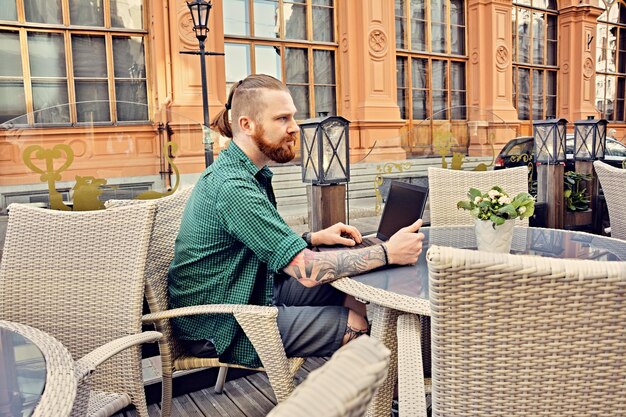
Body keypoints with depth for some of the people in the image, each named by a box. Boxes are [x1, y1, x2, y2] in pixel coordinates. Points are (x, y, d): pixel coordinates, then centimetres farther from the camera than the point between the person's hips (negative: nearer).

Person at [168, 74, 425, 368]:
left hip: (253, 290, 9)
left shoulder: (245, 171, 5)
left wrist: (314, 238, 0)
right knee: (358, 323, -11)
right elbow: (307, 270, -30)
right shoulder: (232, 186, -27)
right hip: (218, 330, -9)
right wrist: (387, 252, -23)